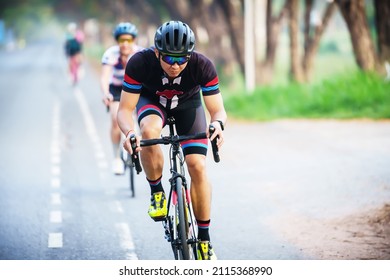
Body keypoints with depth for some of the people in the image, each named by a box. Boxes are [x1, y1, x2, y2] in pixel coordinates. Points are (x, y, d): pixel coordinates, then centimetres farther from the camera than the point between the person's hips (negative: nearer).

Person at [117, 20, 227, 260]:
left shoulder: (203, 66, -33)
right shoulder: (140, 63, -35)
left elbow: (218, 110, -28)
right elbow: (125, 109, -30)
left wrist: (218, 123, -52)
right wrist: (129, 132, -52)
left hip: (188, 103, 1)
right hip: (152, 100, -1)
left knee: (198, 166, -15)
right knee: (149, 130, -36)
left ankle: (204, 238, -1)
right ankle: (157, 193, -13)